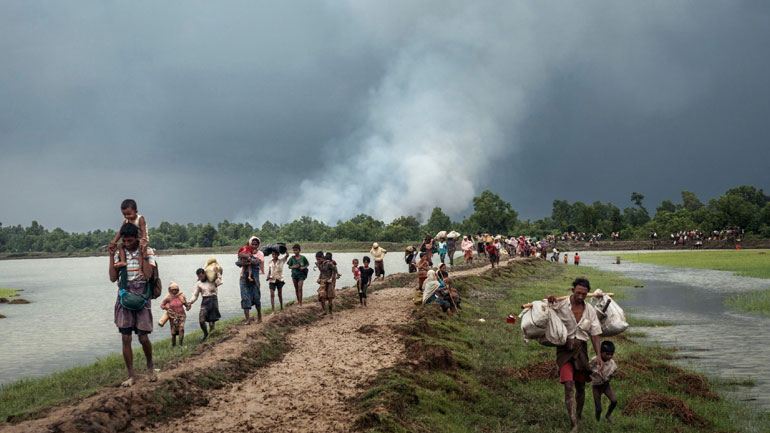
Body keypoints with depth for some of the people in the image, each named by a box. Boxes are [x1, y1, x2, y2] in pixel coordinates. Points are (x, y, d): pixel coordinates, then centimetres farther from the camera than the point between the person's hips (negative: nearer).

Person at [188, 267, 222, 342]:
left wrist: (217, 273, -6)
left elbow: (219, 283, -11)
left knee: (212, 322, -4)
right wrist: (190, 302, -5)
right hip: (204, 302, 1)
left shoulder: (212, 280, 8)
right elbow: (195, 295, 10)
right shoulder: (198, 283, 11)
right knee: (201, 320, -15)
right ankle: (205, 334, 10)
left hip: (213, 300, -1)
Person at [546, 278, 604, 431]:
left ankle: (579, 415, 38)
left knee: (580, 386, 13)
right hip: (564, 348, -3)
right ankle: (574, 425, -15)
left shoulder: (590, 310, 1)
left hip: (581, 349, 4)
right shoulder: (560, 305, -10)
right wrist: (549, 302, -19)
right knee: (568, 385, -16)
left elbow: (594, 334, 4)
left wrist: (598, 356, -3)